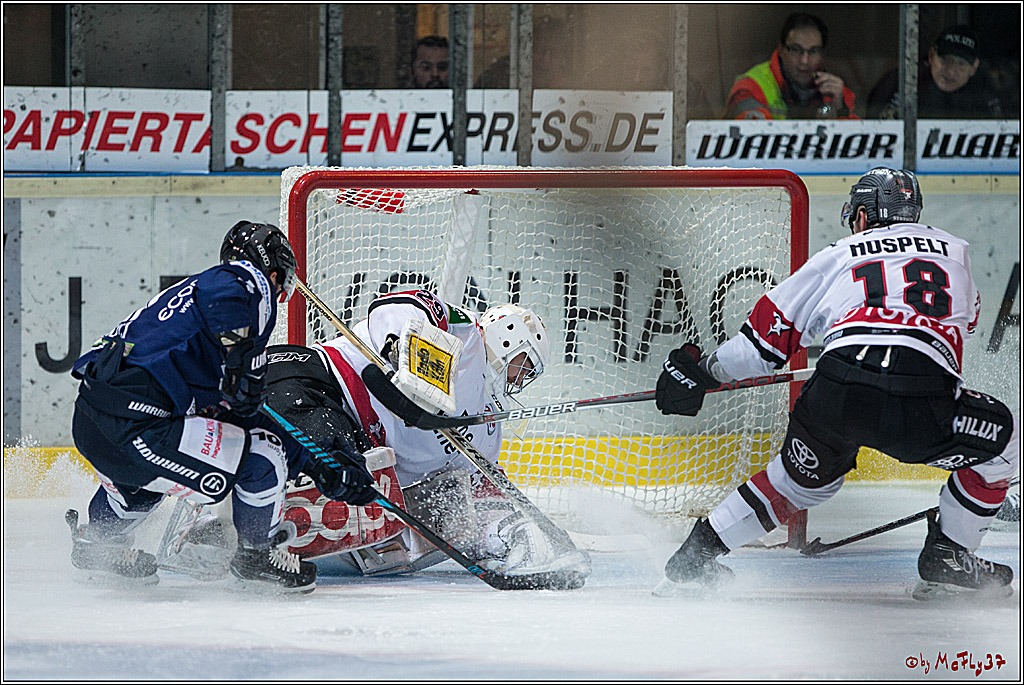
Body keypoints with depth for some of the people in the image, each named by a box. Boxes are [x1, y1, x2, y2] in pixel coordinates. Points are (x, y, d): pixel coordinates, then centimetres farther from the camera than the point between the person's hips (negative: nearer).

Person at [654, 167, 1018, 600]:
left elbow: (768, 334, 26)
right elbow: (964, 323, 45)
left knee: (806, 477, 30)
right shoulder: (955, 251, 27)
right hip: (923, 399, -2)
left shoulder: (839, 257, 24)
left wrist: (704, 370, 40)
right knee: (1000, 439, 24)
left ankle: (698, 552, 31)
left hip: (836, 397, 2)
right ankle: (948, 556, 21)